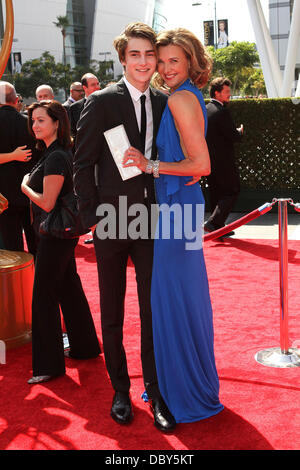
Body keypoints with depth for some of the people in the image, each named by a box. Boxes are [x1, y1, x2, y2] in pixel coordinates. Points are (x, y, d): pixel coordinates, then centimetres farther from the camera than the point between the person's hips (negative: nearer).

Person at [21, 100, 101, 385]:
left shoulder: (56, 158, -19)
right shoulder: (55, 153, 12)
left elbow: (47, 202, -21)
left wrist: (25, 186, -7)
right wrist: (29, 183, 10)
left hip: (55, 234, -10)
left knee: (44, 295, -4)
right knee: (68, 289, 19)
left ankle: (49, 364, 4)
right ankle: (85, 347, 33)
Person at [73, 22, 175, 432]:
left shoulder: (165, 104, 7)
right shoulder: (102, 102, -4)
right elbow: (83, 163, -4)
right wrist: (92, 216, -9)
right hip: (113, 221, -2)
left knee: (154, 310, 6)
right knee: (112, 314, 10)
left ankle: (156, 392, 19)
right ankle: (120, 390, 26)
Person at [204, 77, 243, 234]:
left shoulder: (204, 110, 10)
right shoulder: (222, 111, -16)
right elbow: (233, 137, -19)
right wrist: (240, 131, 4)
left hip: (207, 160, 8)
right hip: (223, 161, -8)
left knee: (216, 193, 15)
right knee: (232, 191, 2)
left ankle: (219, 228, 20)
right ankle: (214, 222, -10)